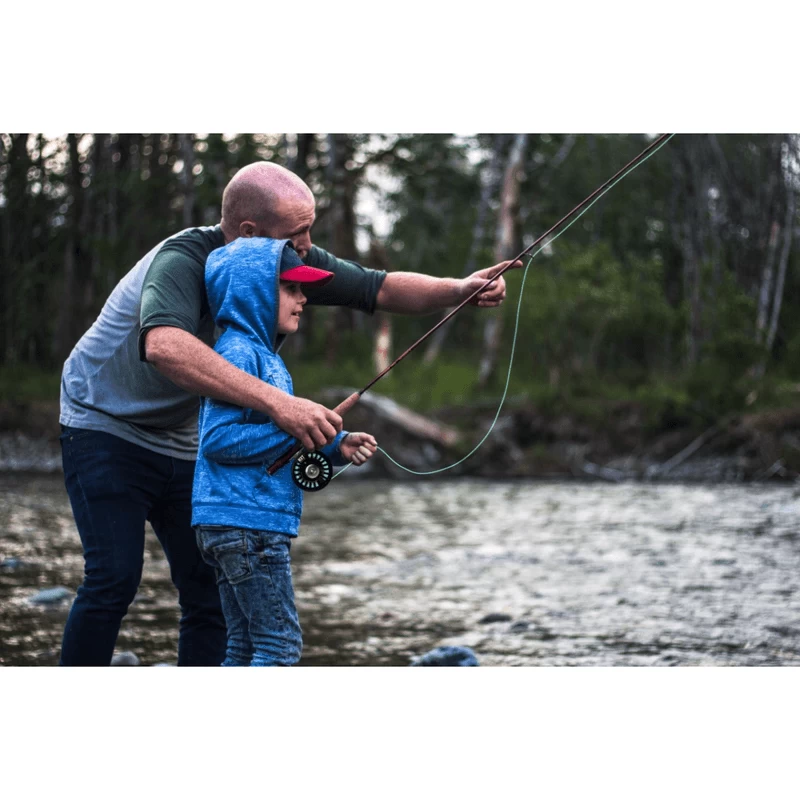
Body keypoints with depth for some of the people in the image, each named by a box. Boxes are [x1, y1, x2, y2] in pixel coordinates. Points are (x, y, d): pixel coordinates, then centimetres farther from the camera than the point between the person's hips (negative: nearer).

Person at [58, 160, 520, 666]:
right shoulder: (182, 260, -31)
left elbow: (382, 289, -2)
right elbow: (164, 345, -51)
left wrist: (458, 290, -22)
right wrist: (275, 403, -57)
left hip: (184, 445, 7)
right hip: (107, 428, -7)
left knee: (211, 587, -1)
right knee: (114, 578, -17)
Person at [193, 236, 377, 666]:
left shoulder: (263, 354, 18)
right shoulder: (238, 353, -12)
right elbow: (217, 438, -20)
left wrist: (336, 445, 9)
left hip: (256, 525, 10)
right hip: (245, 522, -10)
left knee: (246, 644, 11)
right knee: (281, 642, -8)